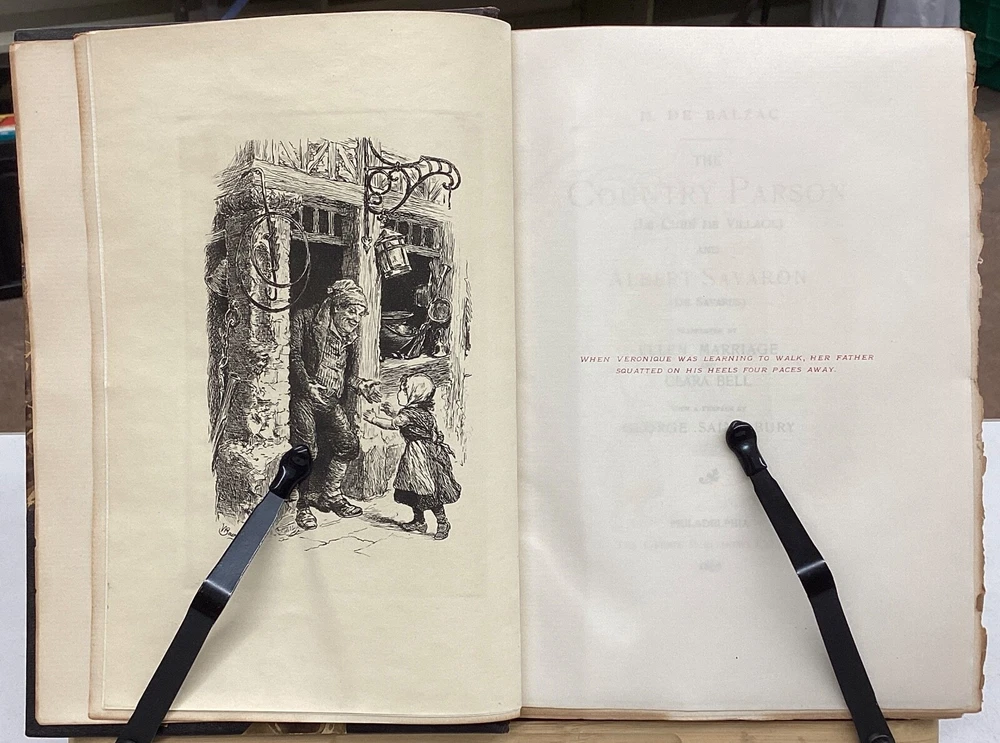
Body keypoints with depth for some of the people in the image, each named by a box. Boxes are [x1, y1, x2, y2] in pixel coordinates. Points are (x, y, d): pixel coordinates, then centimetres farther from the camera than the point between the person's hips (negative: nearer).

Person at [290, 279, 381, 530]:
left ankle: (330, 495, 15)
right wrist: (307, 385, -23)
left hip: (332, 400, 6)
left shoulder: (348, 335, 15)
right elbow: (293, 355, -10)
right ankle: (303, 505, 8)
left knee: (349, 444, -2)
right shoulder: (305, 319, -3)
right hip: (304, 395, -6)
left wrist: (360, 384, 0)